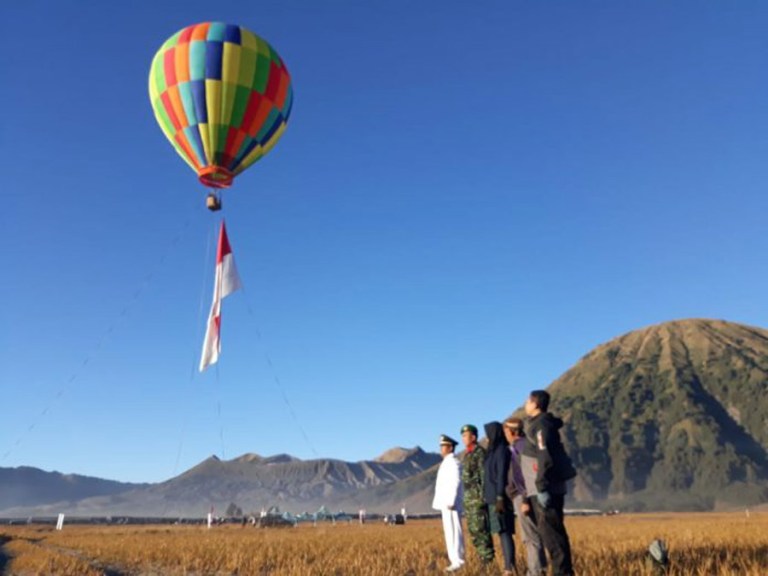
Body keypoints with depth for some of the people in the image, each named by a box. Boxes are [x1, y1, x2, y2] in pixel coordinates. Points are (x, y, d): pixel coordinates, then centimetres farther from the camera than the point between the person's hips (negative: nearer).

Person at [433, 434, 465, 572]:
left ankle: (458, 561, -6)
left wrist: (451, 502, -23)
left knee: (454, 532, -8)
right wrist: (447, 503, 16)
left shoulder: (452, 462, -10)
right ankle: (456, 561, 15)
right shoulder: (446, 463, 19)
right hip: (445, 504, 10)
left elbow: (456, 482, -19)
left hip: (450, 504, -10)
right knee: (450, 533, 11)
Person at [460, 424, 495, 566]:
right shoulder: (467, 454, 18)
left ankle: (488, 559, -3)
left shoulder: (479, 451, -9)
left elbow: (484, 473, -16)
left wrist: (483, 494, -21)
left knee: (480, 528, -9)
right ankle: (482, 557, 17)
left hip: (478, 495, -9)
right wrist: (466, 496, 18)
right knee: (473, 529, 11)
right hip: (469, 496, 9)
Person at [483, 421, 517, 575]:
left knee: (504, 532, -11)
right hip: (494, 497, 9)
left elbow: (502, 474, -17)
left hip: (499, 497, -9)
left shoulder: (502, 450, -11)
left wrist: (500, 498, -21)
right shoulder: (494, 451, 16)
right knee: (502, 532, 8)